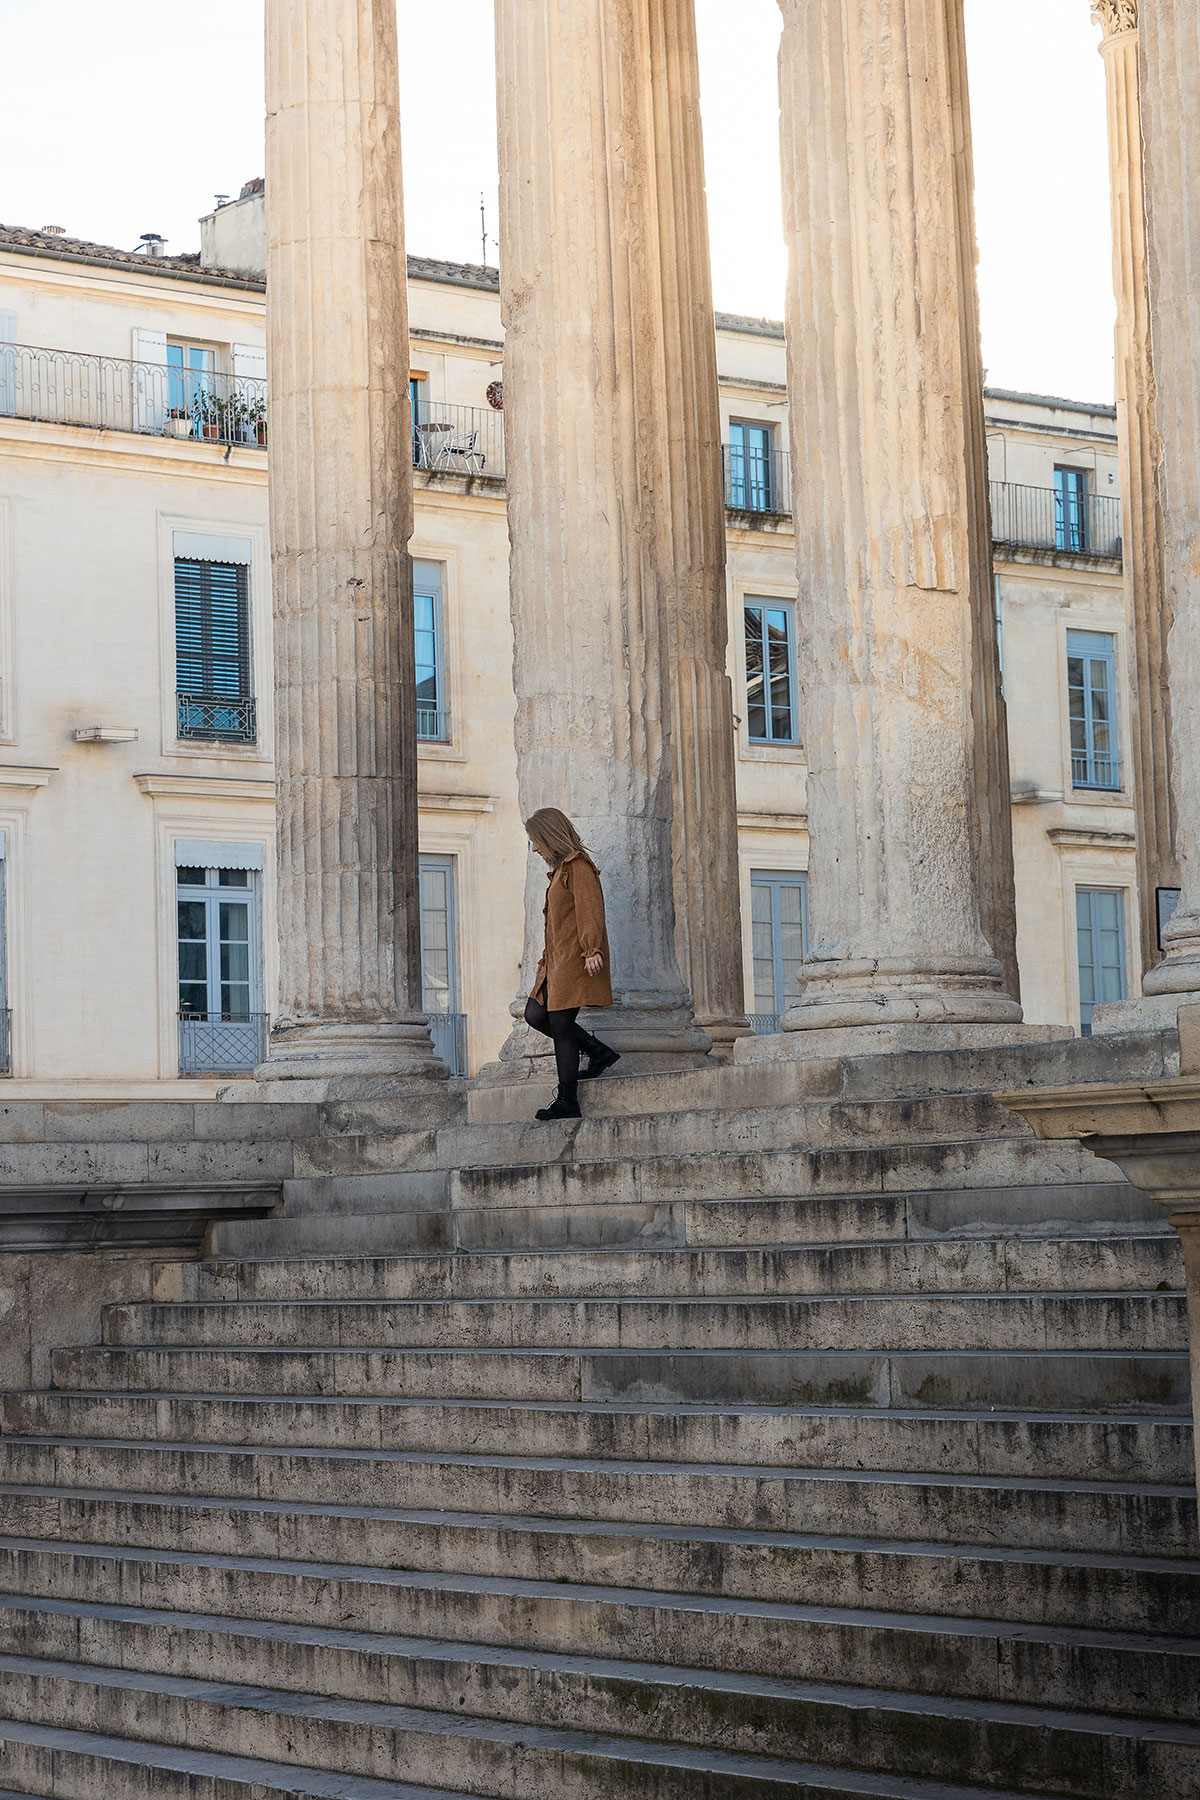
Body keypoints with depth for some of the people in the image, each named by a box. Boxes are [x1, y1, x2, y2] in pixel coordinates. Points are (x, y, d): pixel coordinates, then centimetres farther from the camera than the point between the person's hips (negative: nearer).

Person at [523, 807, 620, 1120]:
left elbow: (590, 909, -19)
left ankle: (567, 1102, -5)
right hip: (557, 960, 10)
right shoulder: (560, 869, 21)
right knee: (535, 1014, 5)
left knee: (560, 1025, -9)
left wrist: (592, 949, -28)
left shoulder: (579, 866, -9)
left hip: (574, 960, -10)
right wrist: (548, 959, 25)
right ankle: (598, 1051, 12)